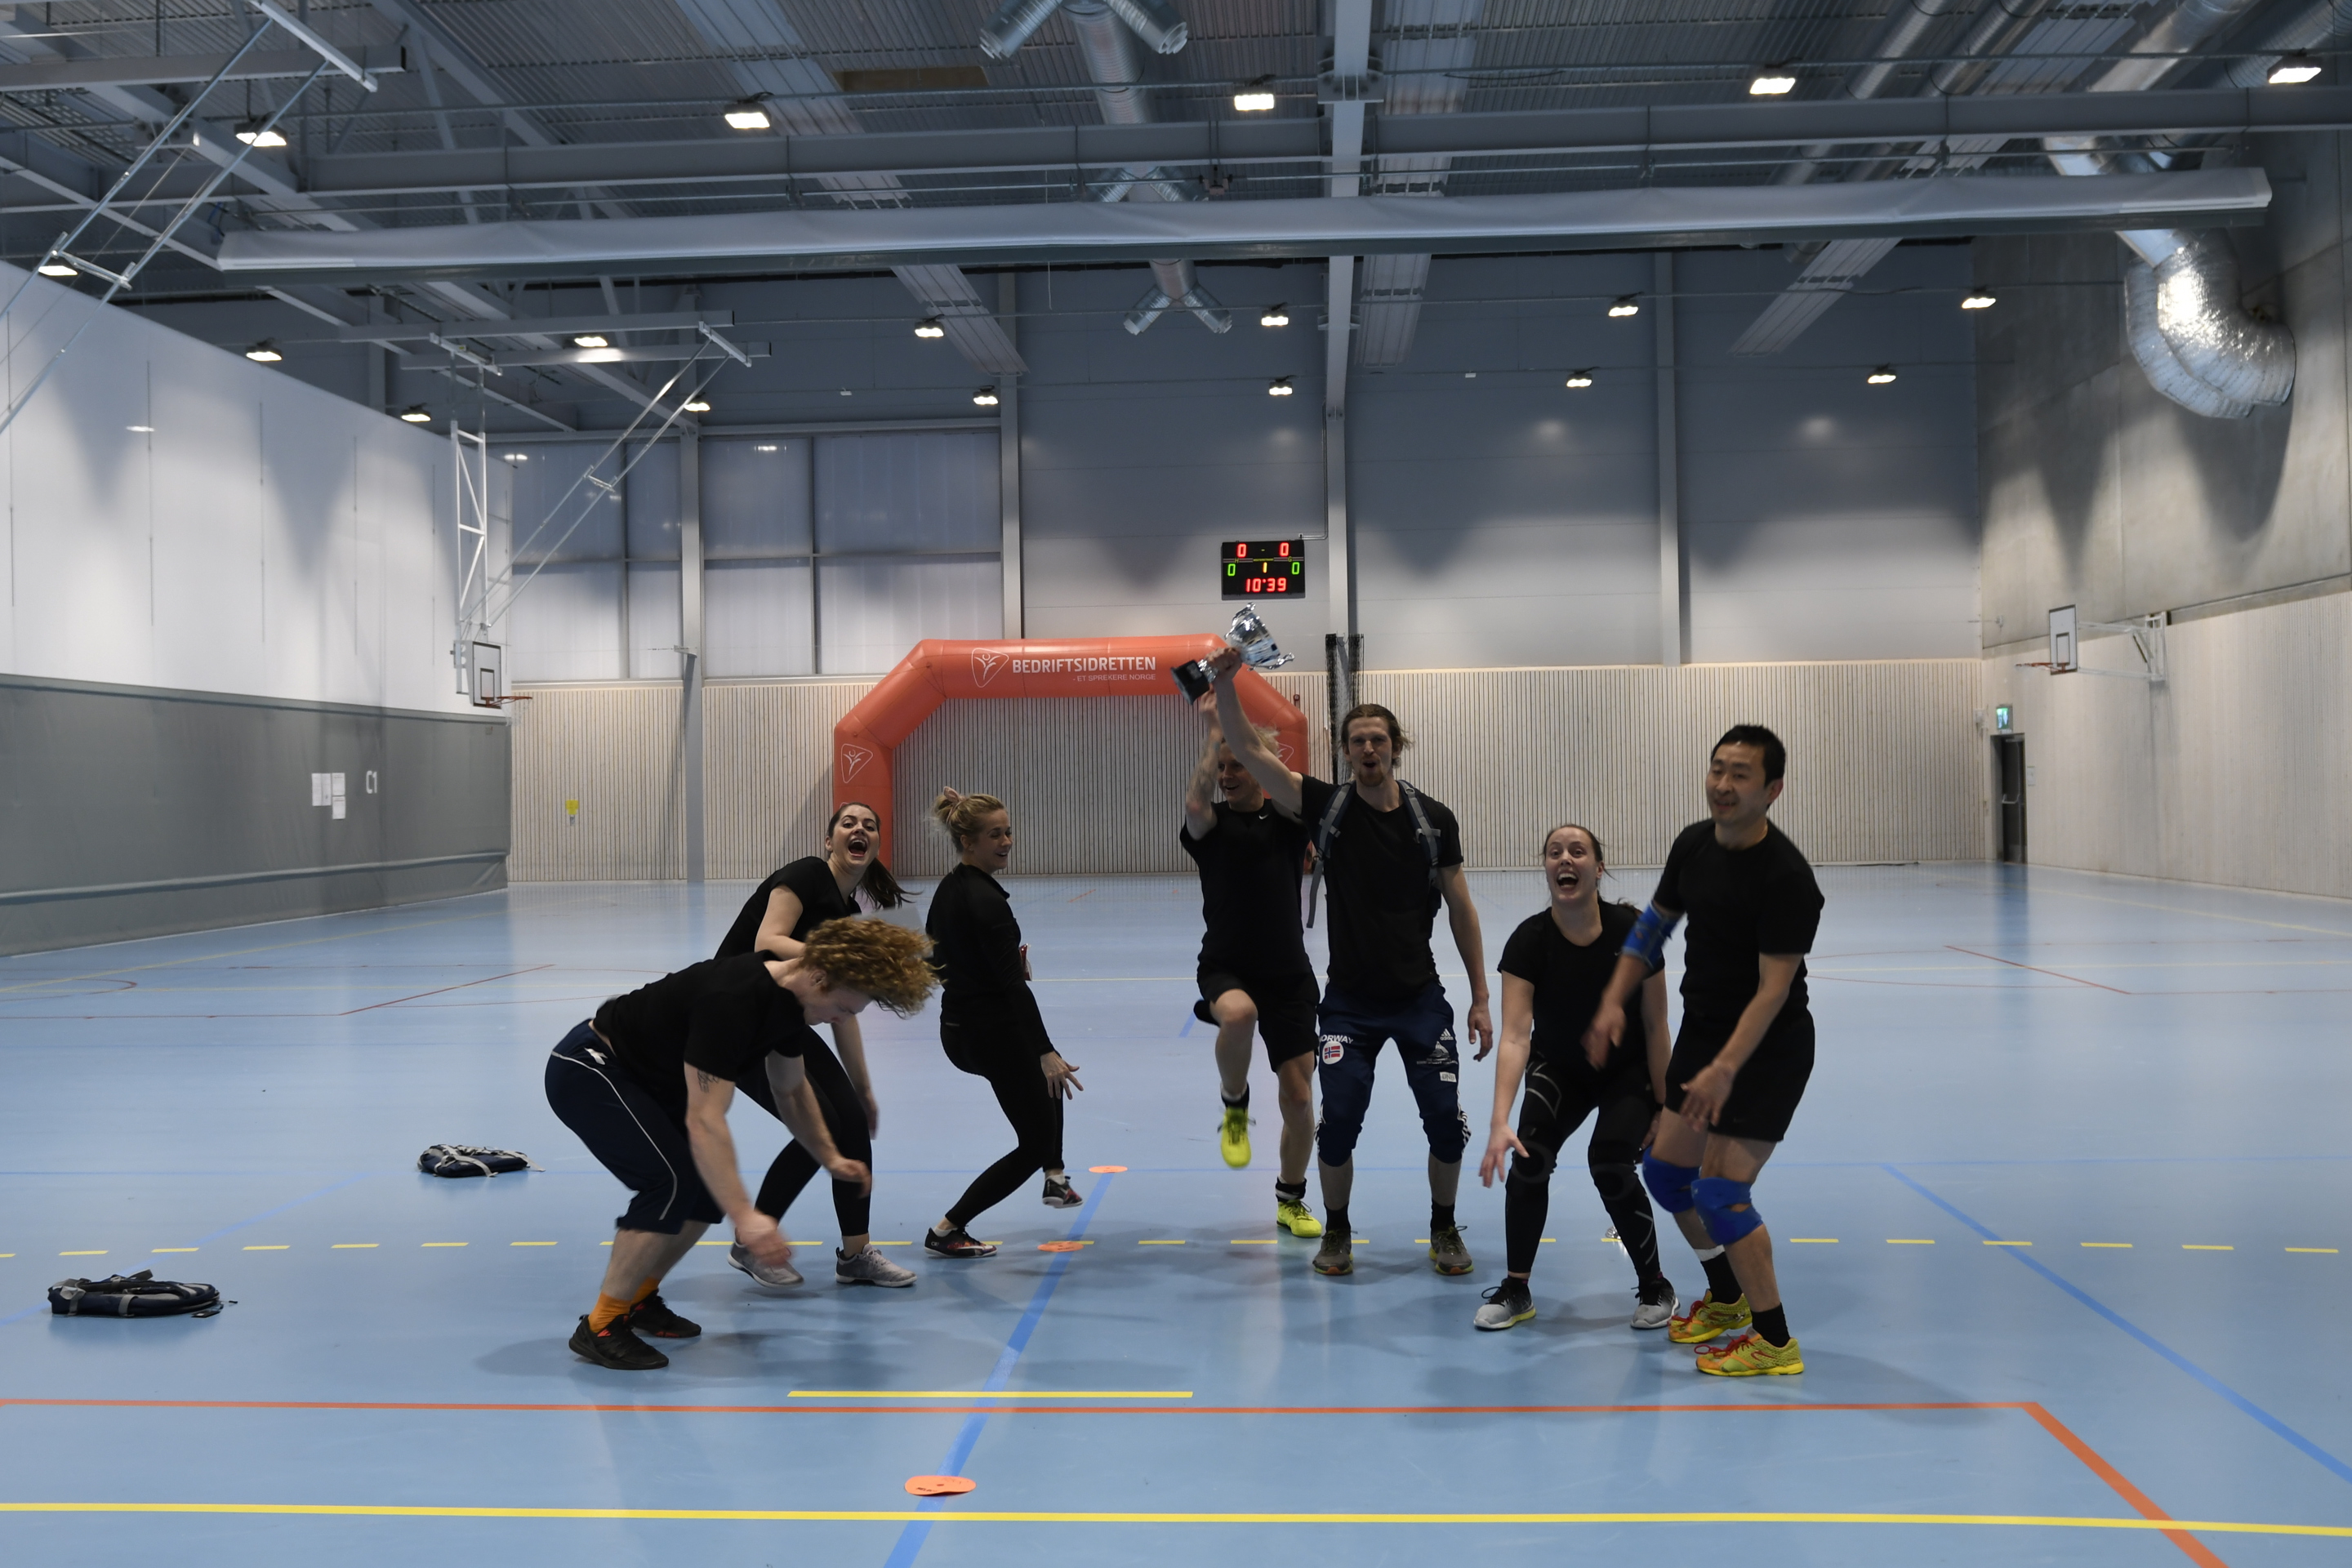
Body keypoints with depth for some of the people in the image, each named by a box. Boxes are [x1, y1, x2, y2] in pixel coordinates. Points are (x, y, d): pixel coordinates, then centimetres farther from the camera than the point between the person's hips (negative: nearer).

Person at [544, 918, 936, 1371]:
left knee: (714, 1181, 3)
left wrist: (830, 1157, 18)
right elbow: (704, 1121, -38)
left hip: (645, 1079, 10)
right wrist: (744, 1218, -42)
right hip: (585, 1073, -10)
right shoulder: (732, 1001, -34)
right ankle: (600, 1327, -10)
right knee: (671, 1182, -22)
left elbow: (790, 1089, 16)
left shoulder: (789, 997, -5)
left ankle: (639, 1299, 19)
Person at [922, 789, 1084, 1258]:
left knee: (1047, 1075, 36)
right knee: (1036, 1143, 2)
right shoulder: (985, 899, -22)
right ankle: (947, 1230, 0)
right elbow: (1013, 984, -26)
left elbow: (937, 961, 16)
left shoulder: (946, 889, 6)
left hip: (957, 1028, 10)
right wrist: (1045, 1052, -28)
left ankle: (1055, 1178, 42)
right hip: (996, 1032, -10)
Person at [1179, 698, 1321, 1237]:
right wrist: (1216, 734, -21)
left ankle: (1291, 1201, 25)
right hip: (1226, 969, -1)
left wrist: (1249, 738, -25)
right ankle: (1234, 1107, -10)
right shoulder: (1211, 824, -1)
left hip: (1289, 976, 2)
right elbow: (1195, 803, -25)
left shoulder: (1288, 818, 1)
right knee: (1238, 1013, -39)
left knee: (1298, 1099, 1)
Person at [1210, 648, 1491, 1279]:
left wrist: (1481, 1000, 1)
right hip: (1349, 1002, -1)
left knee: (1446, 1122, -1)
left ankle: (1444, 1228, 26)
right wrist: (1225, 681, -26)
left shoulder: (1434, 819, -2)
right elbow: (1248, 749, -12)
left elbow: (1461, 910, 3)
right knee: (1339, 1121, -8)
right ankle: (1336, 1231, 17)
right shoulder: (1326, 807, -4)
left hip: (1420, 998, 1)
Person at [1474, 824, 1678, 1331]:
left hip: (1627, 1071, -1)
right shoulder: (1529, 940, -24)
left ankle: (1656, 1289, 3)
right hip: (1559, 1070, 2)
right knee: (1529, 1157, -19)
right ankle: (1516, 1291, 1)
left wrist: (1665, 1109, -12)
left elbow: (1655, 1026, -15)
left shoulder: (1632, 931, -25)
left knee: (1610, 1165, -21)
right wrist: (1500, 1123, -41)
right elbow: (1515, 1035, -30)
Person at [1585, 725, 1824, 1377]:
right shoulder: (1694, 844, -1)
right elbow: (1653, 923, 12)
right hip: (1703, 1031, 8)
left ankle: (1774, 1342, 3)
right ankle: (1726, 1297, 34)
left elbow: (1773, 990, -26)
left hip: (1769, 1049, -8)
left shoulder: (1787, 877, -24)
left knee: (1721, 1191, -12)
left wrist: (1726, 1068, -32)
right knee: (1665, 1170, 12)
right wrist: (1613, 1002, 2)